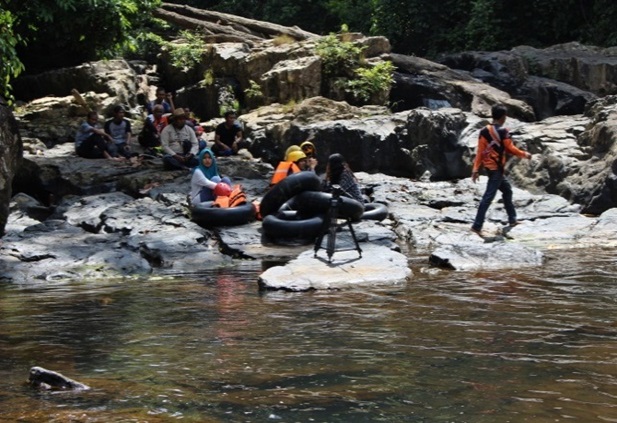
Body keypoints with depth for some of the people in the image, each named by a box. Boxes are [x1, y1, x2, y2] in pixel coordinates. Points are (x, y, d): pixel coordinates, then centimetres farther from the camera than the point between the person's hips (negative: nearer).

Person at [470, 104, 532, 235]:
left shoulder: (484, 131, 3)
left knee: (507, 189, 22)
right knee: (488, 196, -9)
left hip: (488, 167, 8)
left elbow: (480, 151, 1)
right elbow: (510, 149, -9)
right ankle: (477, 225, -13)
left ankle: (512, 219, 30)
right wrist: (524, 154, 7)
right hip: (497, 168, -8)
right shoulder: (502, 131, -15)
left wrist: (476, 169, 0)